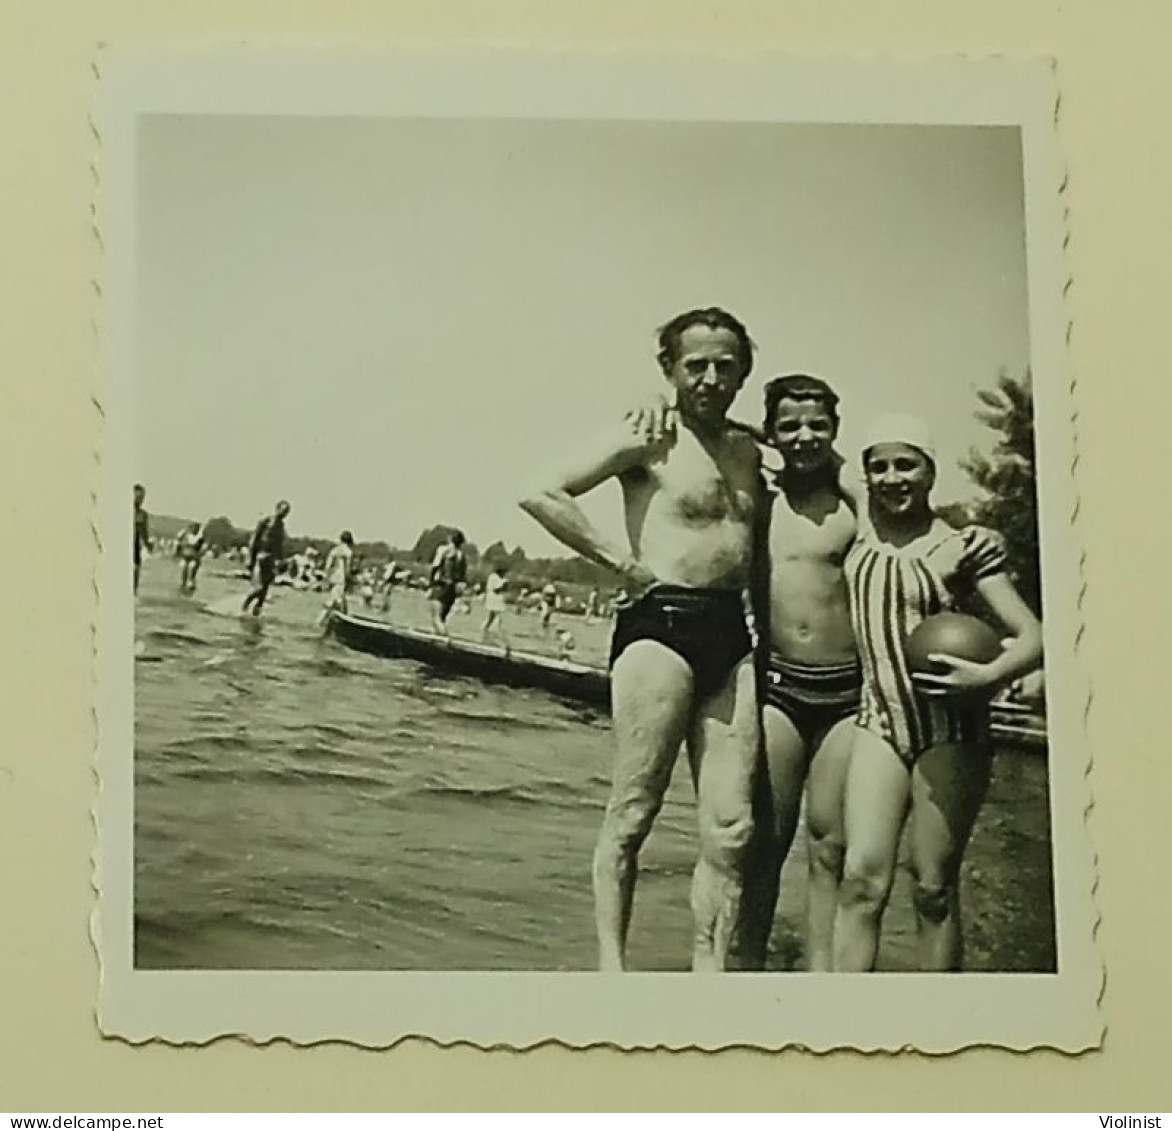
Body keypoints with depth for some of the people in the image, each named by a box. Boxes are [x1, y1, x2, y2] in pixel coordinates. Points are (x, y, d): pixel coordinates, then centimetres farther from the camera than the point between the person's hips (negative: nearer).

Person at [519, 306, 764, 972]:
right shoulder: (650, 440, 1)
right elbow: (543, 495, -8)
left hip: (733, 638, 6)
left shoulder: (750, 451, 18)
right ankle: (612, 967, 4)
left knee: (732, 826, 1)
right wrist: (623, 562, -8)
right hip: (662, 624, -6)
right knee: (633, 812, -4)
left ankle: (710, 977, 6)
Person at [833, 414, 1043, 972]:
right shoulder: (860, 532, 6)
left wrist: (990, 675, -23)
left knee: (934, 888, 1)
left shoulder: (966, 547, -3)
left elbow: (1033, 637, -5)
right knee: (862, 877, -10)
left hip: (951, 728, -2)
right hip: (879, 721, 2)